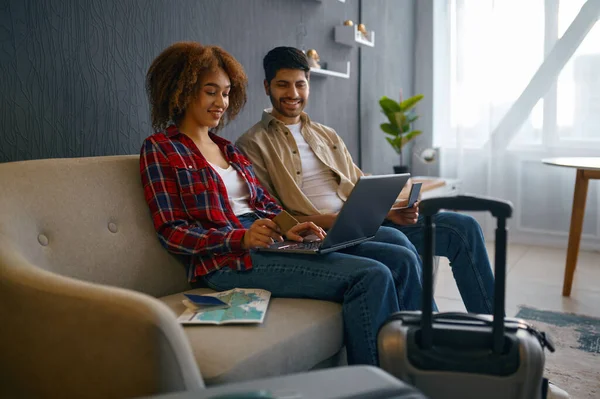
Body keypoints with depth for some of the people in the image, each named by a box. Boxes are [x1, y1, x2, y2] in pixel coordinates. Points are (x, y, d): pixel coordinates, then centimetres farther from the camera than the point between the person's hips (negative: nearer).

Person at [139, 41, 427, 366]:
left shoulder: (228, 149, 23)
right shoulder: (160, 149, 2)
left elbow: (267, 203, 17)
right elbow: (172, 232, -6)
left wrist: (289, 229, -6)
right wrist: (241, 238, -20)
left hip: (272, 243, 8)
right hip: (229, 260, -7)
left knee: (401, 259, -8)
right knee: (372, 276, -24)